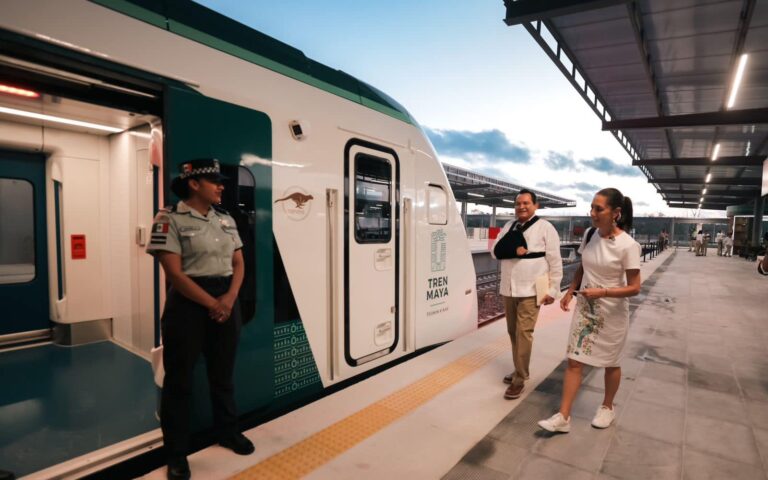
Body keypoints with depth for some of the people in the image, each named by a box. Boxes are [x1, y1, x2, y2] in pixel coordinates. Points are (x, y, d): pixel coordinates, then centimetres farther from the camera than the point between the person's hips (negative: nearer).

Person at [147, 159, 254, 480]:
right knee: (179, 379, 7)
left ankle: (228, 432, 38)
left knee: (223, 372, 19)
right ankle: (176, 453, 25)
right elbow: (174, 273, -15)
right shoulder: (170, 220, -9)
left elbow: (238, 263, 7)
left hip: (226, 301, 6)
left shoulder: (226, 220, 9)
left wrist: (229, 299, -9)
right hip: (188, 304, -5)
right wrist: (211, 304, -15)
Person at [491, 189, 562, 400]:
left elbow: (555, 261, -5)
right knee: (513, 332, 14)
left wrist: (552, 290, -8)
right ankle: (520, 370, 30)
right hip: (508, 289, 6)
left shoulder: (545, 228, -4)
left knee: (523, 333, -6)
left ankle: (519, 379, 3)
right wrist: (513, 250, -13)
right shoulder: (509, 226, 12)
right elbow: (495, 251, 5)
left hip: (530, 290, -5)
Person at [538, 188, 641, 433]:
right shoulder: (589, 236, -3)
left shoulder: (627, 245, -18)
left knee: (611, 363, 16)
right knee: (574, 361, 3)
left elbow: (634, 288, -16)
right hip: (584, 308, 4)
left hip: (612, 313, -4)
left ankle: (607, 407, 40)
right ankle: (563, 417, 9)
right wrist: (570, 292, 3)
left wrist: (602, 292, -28)